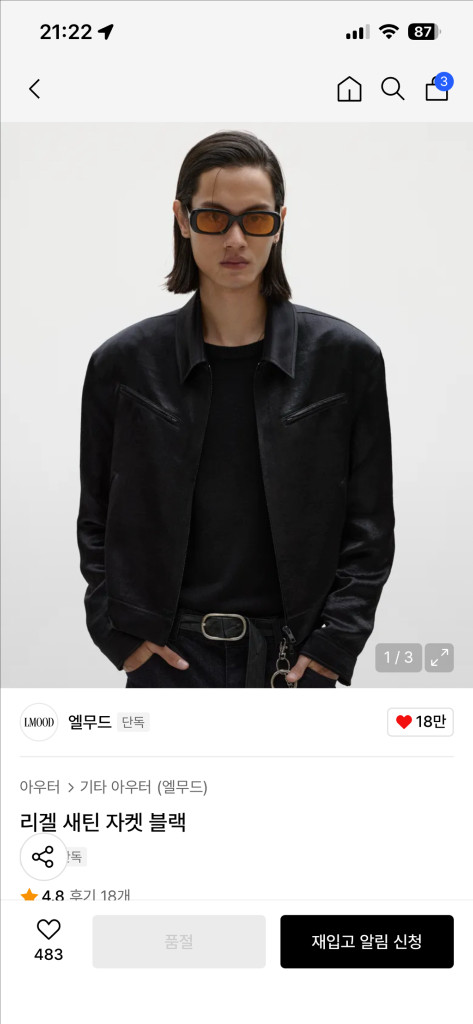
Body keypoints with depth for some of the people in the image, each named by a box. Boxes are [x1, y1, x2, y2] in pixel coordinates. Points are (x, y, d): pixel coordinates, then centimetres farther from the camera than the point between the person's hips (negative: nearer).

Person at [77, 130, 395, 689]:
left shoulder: (347, 358, -1)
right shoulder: (124, 364, 1)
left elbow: (369, 525, 2)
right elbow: (96, 522, 8)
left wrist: (334, 639, -6)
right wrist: (120, 632, -2)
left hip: (294, 658, 0)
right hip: (168, 655, 1)